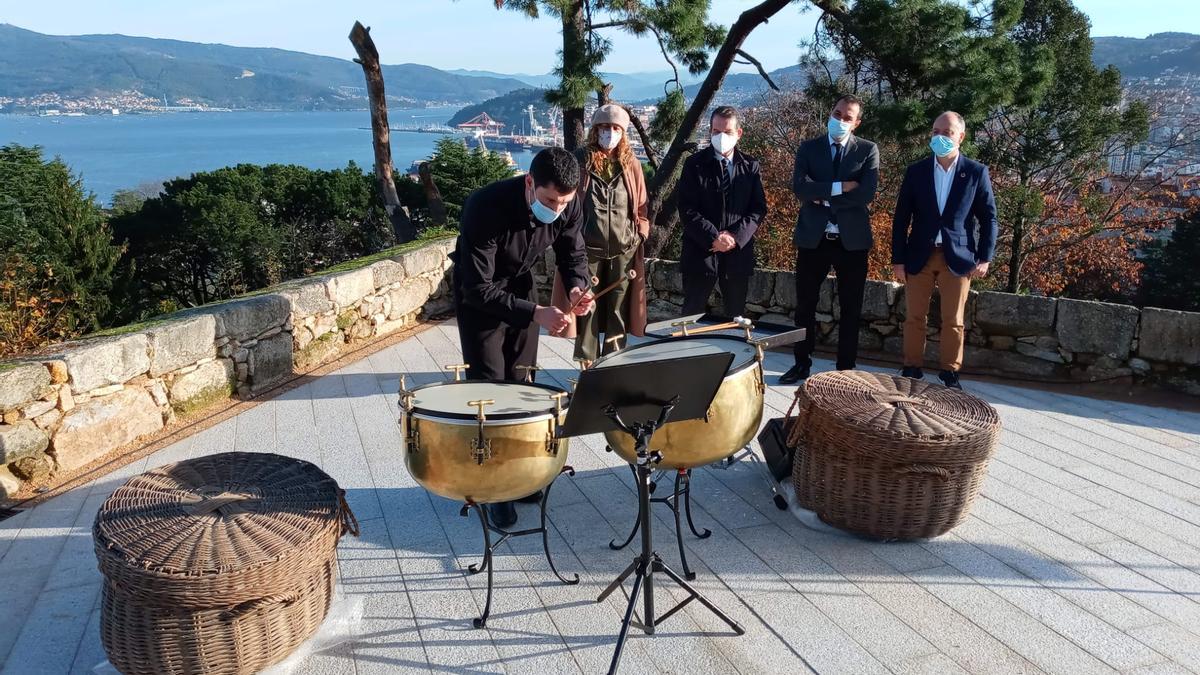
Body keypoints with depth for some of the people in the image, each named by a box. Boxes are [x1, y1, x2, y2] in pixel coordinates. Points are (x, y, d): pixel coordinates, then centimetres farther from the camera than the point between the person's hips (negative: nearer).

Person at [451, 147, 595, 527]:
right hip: (478, 291, -5)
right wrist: (534, 313, -41)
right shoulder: (486, 208, -37)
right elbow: (478, 288, -34)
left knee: (521, 381, 9)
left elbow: (573, 254, -3)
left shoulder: (568, 206, -21)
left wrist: (577, 287, -25)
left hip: (520, 282, 5)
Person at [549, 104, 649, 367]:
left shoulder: (631, 164, 8)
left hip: (624, 249, 2)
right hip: (588, 248, -2)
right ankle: (587, 364, 12)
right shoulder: (580, 160, 0)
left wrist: (640, 235, 2)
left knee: (618, 310, 6)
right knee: (586, 306, 2)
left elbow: (641, 206, 12)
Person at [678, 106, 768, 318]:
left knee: (736, 315, 10)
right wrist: (713, 237, -15)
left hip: (739, 251, 2)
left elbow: (759, 208, 3)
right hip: (701, 251, -2)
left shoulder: (751, 167, 8)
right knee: (692, 315, 3)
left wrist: (736, 236, -12)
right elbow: (687, 209, -6)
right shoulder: (695, 164, 1)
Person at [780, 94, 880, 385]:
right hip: (813, 239, 1)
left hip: (852, 240, -1)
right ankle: (802, 364, 22)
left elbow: (866, 193, -13)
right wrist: (840, 187, -18)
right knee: (805, 306, 8)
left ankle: (846, 369, 19)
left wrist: (823, 197, -12)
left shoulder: (868, 150, 1)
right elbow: (799, 186, -12)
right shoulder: (808, 148, 4)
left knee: (851, 309, 7)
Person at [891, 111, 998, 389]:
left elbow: (989, 218, 3)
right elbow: (901, 219, 3)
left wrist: (985, 258, -5)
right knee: (914, 317, 5)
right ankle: (912, 369, 17)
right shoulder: (916, 171, 3)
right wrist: (898, 259, -2)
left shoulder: (976, 172, 1)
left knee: (953, 321, 5)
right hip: (919, 256, 1)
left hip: (958, 257, -1)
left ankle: (950, 372, 17)